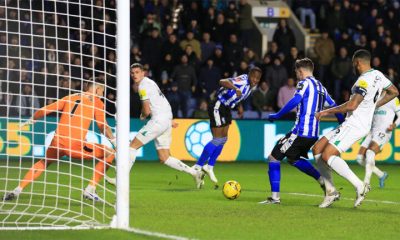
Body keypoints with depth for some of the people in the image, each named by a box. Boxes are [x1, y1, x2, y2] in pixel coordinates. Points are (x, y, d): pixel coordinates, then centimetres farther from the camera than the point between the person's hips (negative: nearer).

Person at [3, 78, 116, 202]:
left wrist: (30, 121, 31)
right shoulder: (96, 102, 7)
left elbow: (44, 110, 18)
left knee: (44, 162, 32)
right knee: (109, 153, 8)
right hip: (75, 145, -5)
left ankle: (17, 190, 21)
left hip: (57, 143, 5)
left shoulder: (70, 98, 20)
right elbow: (103, 126, -5)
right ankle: (90, 189, 2)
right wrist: (115, 142, -2)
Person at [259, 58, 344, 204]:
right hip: (314, 134, 9)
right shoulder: (320, 87, 18)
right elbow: (333, 106, 21)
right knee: (293, 159, 29)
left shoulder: (305, 83, -6)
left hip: (300, 132, -9)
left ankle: (275, 197, -6)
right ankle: (323, 181, 19)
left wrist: (277, 115, -18)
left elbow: (295, 101, -22)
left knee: (273, 158, -2)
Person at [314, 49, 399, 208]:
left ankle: (359, 186, -17)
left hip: (355, 125, -10)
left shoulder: (364, 81, -19)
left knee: (327, 155, -20)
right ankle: (330, 191, 7)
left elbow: (351, 106, -27)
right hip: (350, 124, 10)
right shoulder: (378, 75, 10)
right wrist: (374, 105, 29)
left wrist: (327, 112, -17)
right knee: (317, 149, 7)